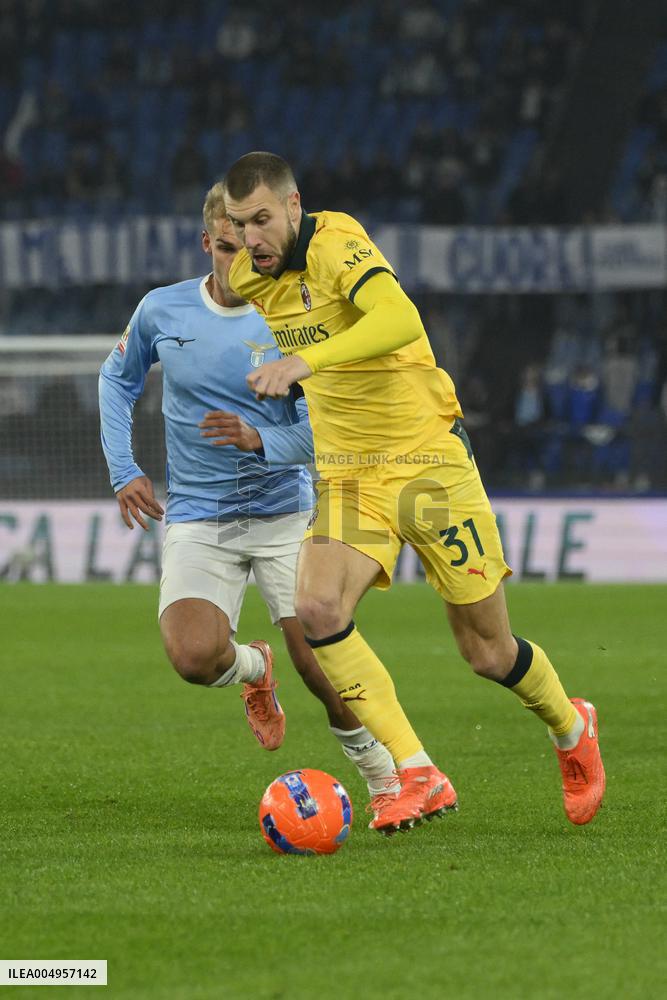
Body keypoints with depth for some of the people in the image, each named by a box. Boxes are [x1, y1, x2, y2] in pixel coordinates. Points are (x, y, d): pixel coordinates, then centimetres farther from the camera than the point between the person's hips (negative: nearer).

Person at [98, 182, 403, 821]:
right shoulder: (162, 311, -1)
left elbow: (318, 432, -7)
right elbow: (118, 379, 18)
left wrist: (260, 440, -27)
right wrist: (124, 471, 8)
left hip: (283, 512, -1)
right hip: (196, 521, 1)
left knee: (322, 667, -12)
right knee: (193, 657, -25)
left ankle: (381, 775, 17)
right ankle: (253, 668, 14)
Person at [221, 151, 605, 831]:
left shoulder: (335, 243, -20)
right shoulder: (246, 277, 2)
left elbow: (400, 320, -39)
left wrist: (306, 360, -48)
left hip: (428, 462, -5)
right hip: (345, 477, 5)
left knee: (488, 652, 3)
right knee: (317, 610, -23)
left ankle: (571, 729, 36)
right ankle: (416, 774, -15)